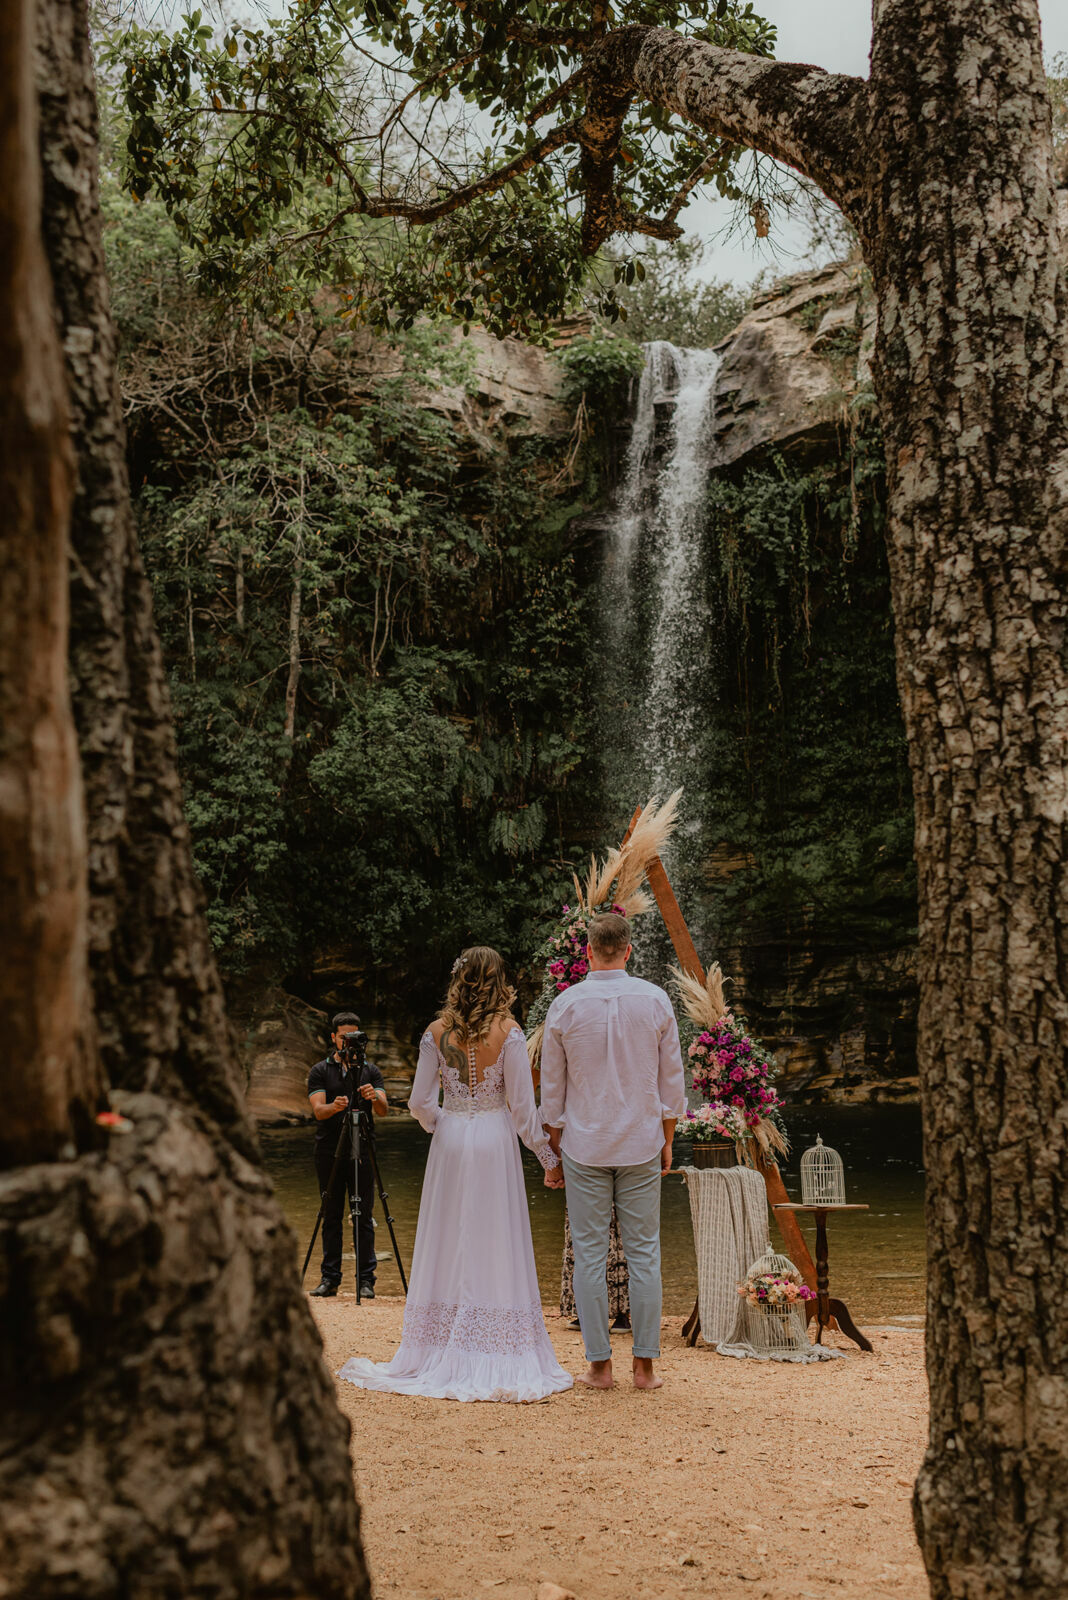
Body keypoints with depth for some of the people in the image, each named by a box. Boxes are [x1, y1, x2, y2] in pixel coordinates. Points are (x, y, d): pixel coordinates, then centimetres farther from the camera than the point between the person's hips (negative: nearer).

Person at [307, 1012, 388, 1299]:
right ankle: (330, 1278, 12)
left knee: (364, 1217, -1)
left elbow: (383, 1110, -4)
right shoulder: (320, 1071, 6)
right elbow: (318, 1111, -7)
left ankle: (366, 1280, 4)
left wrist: (375, 1097, -27)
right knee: (331, 1217, 4)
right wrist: (334, 1106, -30)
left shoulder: (370, 1070, 8)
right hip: (329, 1151, 0)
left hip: (361, 1150, 0)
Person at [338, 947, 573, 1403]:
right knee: (496, 1246, 3)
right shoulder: (509, 1033, -8)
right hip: (495, 1142, -2)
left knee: (448, 1245, 9)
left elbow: (419, 1102, 0)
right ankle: (498, 1360, 6)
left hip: (450, 1143, 2)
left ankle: (441, 1355, 14)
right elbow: (522, 1107, -7)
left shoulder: (437, 1032, -1)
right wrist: (549, 1159, 3)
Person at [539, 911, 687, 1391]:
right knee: (643, 1252, 7)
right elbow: (672, 1080, 3)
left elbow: (551, 1086, 2)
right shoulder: (655, 1000, -3)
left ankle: (599, 1364, 8)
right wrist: (667, 1140, 14)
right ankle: (644, 1365, 9)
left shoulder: (565, 1005, -4)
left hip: (584, 1146, -1)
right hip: (642, 1144, 1)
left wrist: (554, 1147, 13)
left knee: (589, 1253, 5)